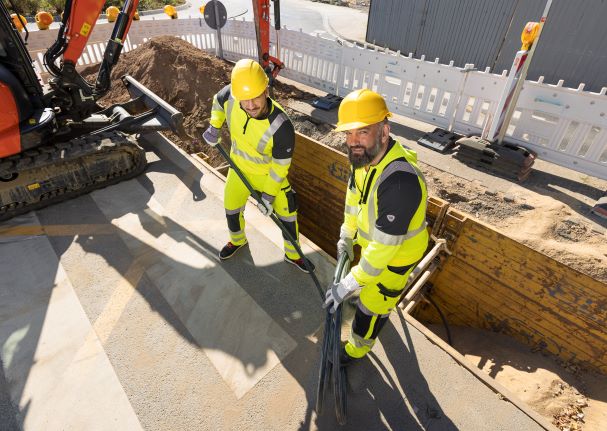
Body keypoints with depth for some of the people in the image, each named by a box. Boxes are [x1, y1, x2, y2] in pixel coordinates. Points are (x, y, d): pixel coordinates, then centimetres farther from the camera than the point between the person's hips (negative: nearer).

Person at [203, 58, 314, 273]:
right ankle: (237, 240, 52)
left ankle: (292, 254, 33)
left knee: (287, 214, 6)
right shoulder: (231, 95, -25)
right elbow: (218, 101, 3)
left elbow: (279, 166, -23)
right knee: (232, 208, 19)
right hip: (239, 168, 4)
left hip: (269, 174, -3)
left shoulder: (282, 127, -37)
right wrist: (214, 126, -7)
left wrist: (269, 195, -15)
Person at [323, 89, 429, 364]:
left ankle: (358, 348, 44)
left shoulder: (398, 180, -43)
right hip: (373, 239, 8)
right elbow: (354, 195, 2)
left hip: (397, 253, -8)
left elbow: (385, 245, -38)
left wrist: (349, 284, -31)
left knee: (371, 304, 13)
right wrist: (346, 235, 9)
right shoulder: (365, 154, -16)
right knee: (373, 280, 36)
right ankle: (383, 303, 71)